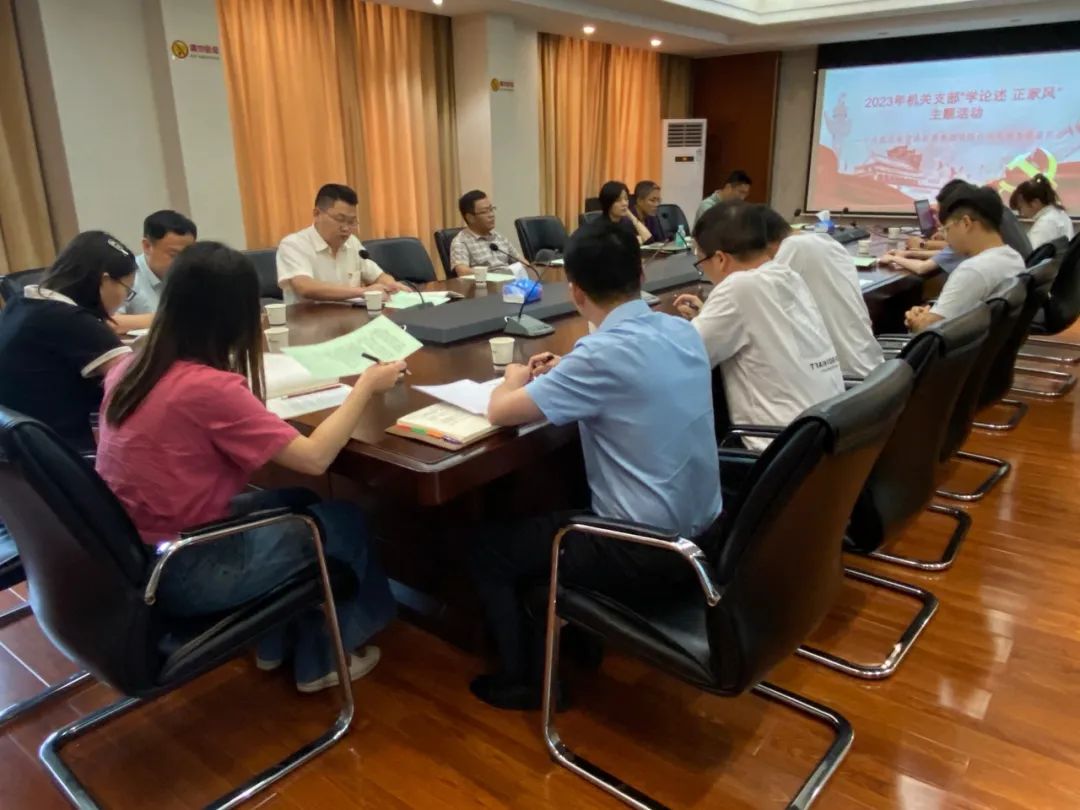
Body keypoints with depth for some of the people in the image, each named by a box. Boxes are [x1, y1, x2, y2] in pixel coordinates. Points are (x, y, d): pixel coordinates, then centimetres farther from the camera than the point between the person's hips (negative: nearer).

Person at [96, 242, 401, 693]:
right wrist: (366, 385, -14)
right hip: (179, 572, -8)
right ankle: (320, 661, 28)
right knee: (343, 522, 8)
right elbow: (314, 458, -24)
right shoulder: (208, 386, -27)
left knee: (295, 503, 22)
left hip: (132, 556, 8)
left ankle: (276, 643, 33)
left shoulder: (130, 369, -2)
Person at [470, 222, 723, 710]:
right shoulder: (683, 332, 0)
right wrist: (565, 374, 12)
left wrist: (517, 378, 5)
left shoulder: (603, 352, -24)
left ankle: (525, 681, 23)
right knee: (564, 509, 33)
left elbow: (500, 412, -17)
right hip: (704, 535, 8)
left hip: (646, 553, -8)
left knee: (489, 549, 10)